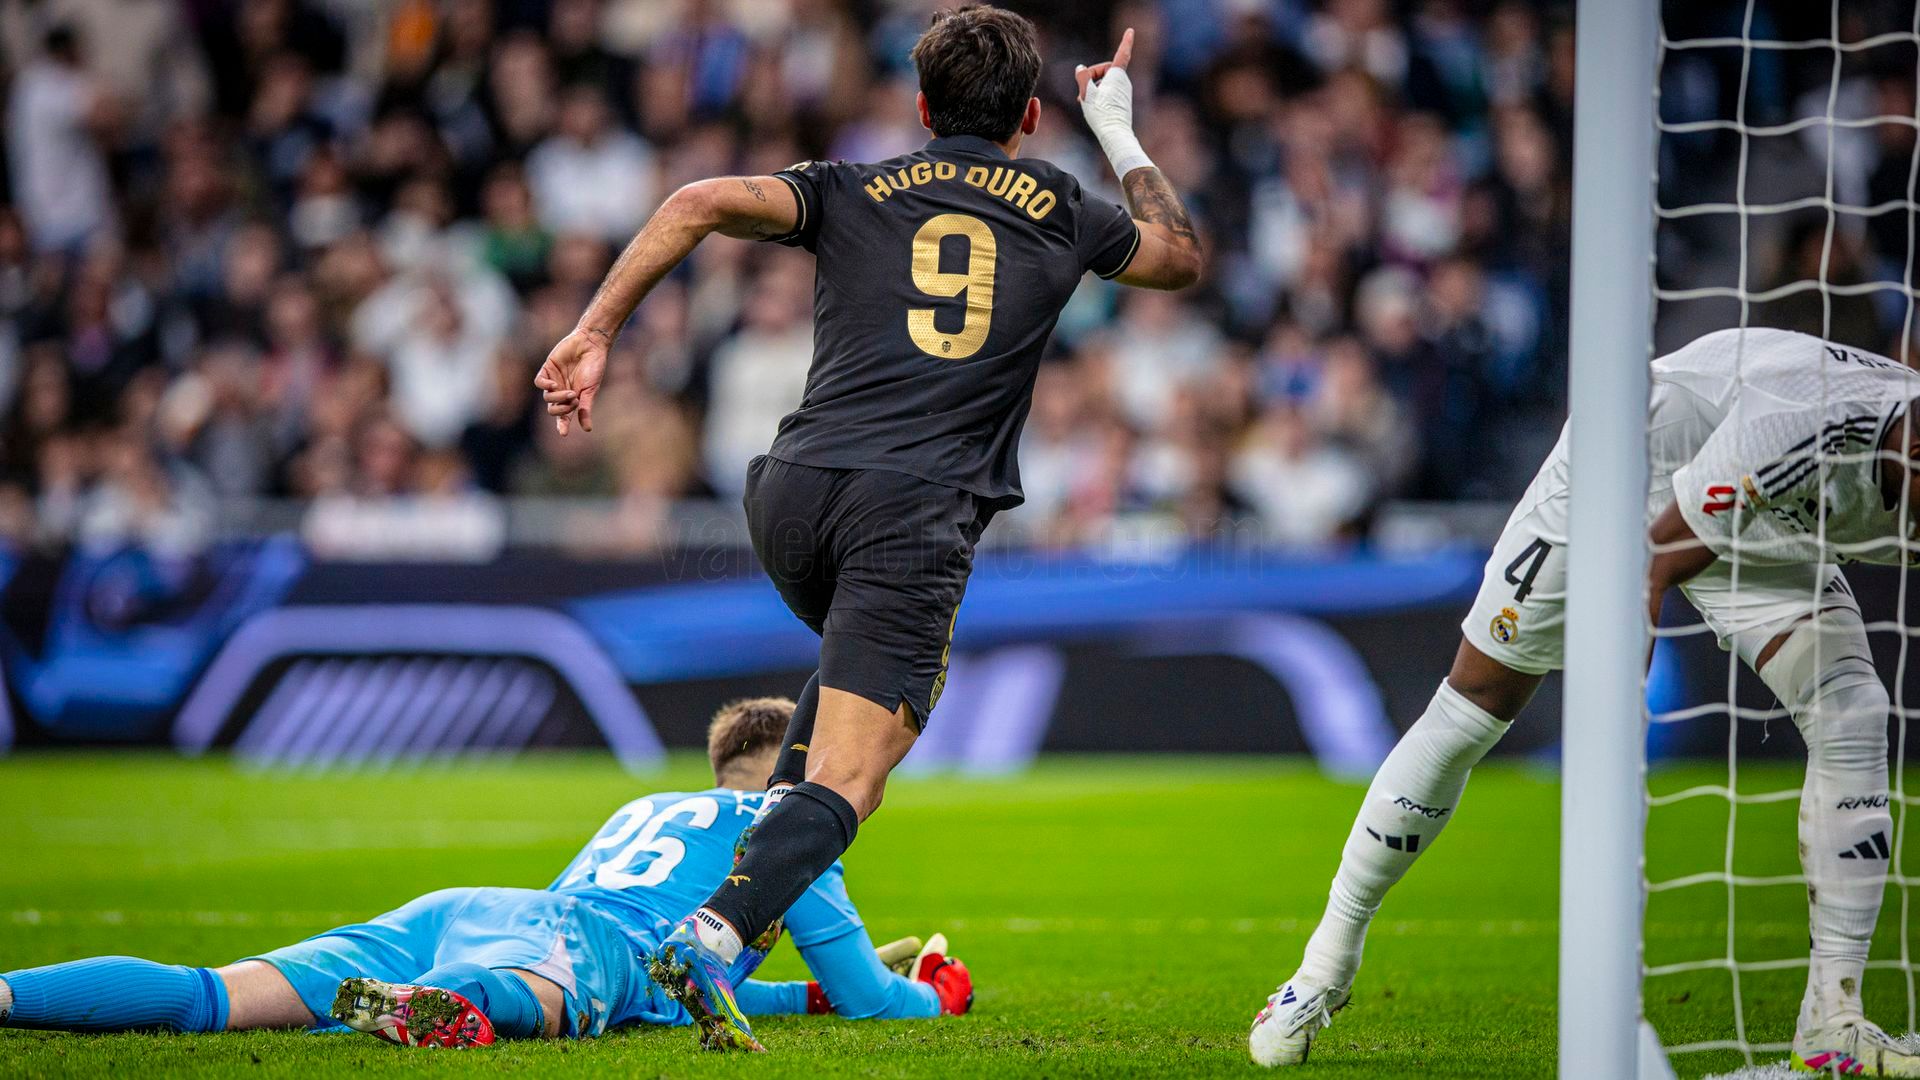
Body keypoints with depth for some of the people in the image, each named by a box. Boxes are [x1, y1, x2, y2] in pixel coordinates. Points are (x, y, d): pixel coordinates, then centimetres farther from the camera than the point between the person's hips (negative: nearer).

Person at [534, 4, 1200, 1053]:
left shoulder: (853, 190, 16)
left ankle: (773, 823, 18)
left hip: (794, 492, 4)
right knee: (849, 779, -10)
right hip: (918, 513, -3)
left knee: (857, 666, 36)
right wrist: (1119, 132, 47)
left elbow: (701, 204, -1)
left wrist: (593, 332, -1)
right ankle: (713, 933, -33)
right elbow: (1182, 255, 37)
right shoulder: (1061, 211, 17)